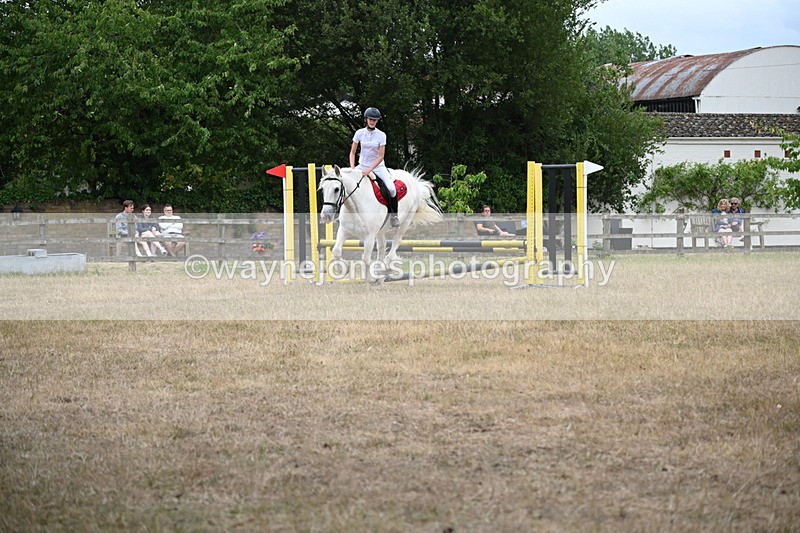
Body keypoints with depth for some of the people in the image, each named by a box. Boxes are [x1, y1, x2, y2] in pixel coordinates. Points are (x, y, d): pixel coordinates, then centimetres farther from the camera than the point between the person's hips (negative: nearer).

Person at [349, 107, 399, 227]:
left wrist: (369, 170, -23)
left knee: (391, 188, -23)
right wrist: (352, 168, -14)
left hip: (377, 166, -2)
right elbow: (352, 152, 2)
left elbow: (381, 156, -11)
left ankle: (393, 215, -4)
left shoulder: (381, 135, -8)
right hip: (362, 166, 2)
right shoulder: (360, 133, -2)